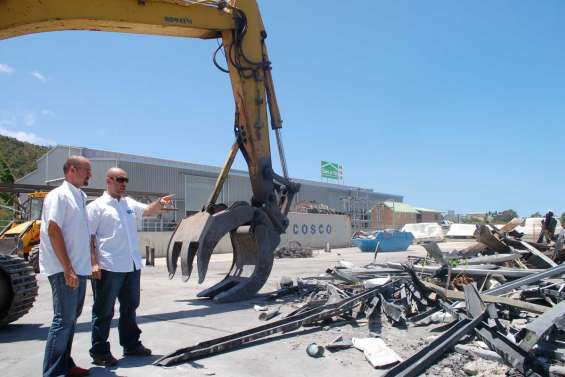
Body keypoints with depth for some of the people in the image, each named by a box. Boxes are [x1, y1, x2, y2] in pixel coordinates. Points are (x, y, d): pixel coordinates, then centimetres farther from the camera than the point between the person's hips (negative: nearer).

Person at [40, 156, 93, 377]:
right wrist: (68, 269, -20)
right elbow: (53, 231, -17)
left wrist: (90, 261, 14)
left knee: (71, 318, 15)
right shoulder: (59, 195, -11)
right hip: (64, 270, -9)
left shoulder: (80, 197, 14)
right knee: (64, 320, -4)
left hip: (79, 268, 9)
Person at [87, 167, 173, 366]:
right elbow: (89, 236, -9)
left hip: (132, 266, 7)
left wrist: (160, 202, -19)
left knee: (129, 308, 18)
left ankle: (131, 345, 31)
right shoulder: (97, 206, -5)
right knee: (104, 311, 3)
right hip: (109, 267, -7)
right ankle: (99, 352, 15)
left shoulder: (130, 204, 14)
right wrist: (93, 263, -17)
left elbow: (149, 210, 3)